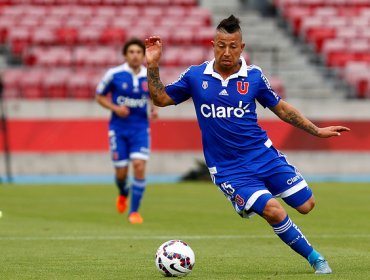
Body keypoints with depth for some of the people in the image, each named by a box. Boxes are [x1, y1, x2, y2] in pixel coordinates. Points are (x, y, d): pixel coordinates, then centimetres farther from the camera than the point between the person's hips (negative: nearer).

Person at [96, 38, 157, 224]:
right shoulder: (114, 74, -6)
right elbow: (100, 97, 4)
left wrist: (154, 109, -4)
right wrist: (115, 108, -13)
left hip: (140, 128, 1)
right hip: (119, 128, -1)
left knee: (139, 166, -16)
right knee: (121, 172, 2)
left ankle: (134, 211, -4)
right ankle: (123, 194, 40)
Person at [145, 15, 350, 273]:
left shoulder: (254, 76, 0)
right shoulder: (195, 76, -2)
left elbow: (280, 108, 11)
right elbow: (161, 98, 6)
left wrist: (316, 131, 10)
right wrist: (153, 66, -8)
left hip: (263, 154, 3)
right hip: (228, 169, -3)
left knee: (306, 205, -4)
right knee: (274, 211, -22)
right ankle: (314, 258, -3)